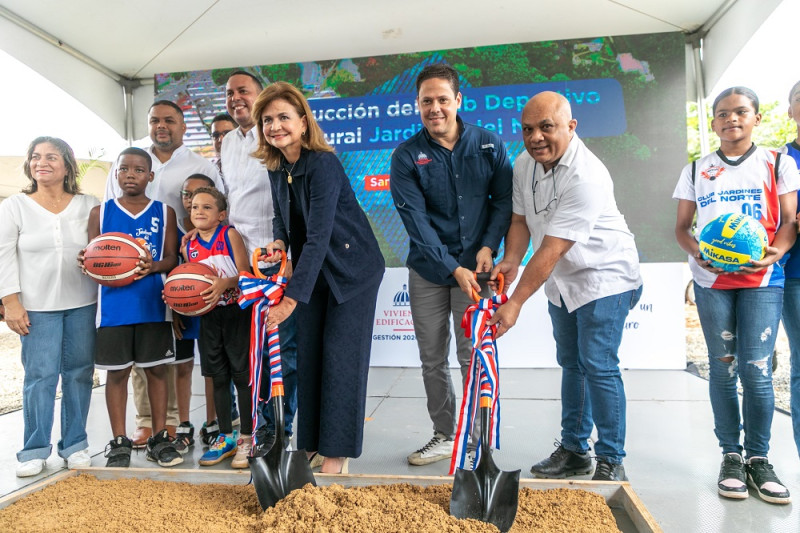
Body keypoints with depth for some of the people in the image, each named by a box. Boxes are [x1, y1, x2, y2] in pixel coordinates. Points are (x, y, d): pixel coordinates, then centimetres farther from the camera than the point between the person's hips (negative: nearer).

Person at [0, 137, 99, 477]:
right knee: (40, 376, -1)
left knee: (79, 373, 6)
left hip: (83, 304, 1)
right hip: (37, 306, -1)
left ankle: (75, 444, 19)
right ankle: (34, 450, 15)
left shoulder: (88, 206, 5)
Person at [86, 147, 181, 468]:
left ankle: (159, 437, 19)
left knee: (156, 368, 6)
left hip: (153, 303, 0)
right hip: (114, 305, 0)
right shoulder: (100, 212, 7)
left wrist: (153, 267, -19)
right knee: (117, 371, 6)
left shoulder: (164, 212, 6)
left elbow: (172, 258, 2)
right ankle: (119, 442, 20)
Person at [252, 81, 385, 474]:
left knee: (341, 358, -4)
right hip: (313, 271, 7)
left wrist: (292, 296, -32)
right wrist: (279, 242, -11)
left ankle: (337, 452, 9)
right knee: (308, 355, 8)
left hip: (352, 269, -7)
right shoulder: (276, 169, 1)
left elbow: (318, 237, -29)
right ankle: (310, 442, 22)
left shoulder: (323, 165, -23)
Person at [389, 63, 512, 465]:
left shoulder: (489, 145, 0)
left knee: (474, 357, 0)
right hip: (428, 270, 1)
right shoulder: (407, 157, -4)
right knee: (433, 359, 8)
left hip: (475, 266, -1)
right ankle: (444, 436, 25)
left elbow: (504, 199, 4)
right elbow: (415, 220, -10)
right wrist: (453, 268, -17)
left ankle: (482, 439, 18)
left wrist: (488, 246, -12)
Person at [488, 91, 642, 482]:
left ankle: (611, 460, 9)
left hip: (604, 277, -7)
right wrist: (510, 261, -15)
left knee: (598, 366, -9)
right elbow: (521, 220, 4)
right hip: (562, 280, 8)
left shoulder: (585, 176, -29)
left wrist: (514, 304, -33)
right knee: (570, 364, 14)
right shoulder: (524, 164, -4)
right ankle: (574, 450, 27)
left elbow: (551, 250, -33)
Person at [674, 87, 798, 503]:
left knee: (756, 370, -6)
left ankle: (758, 458, 13)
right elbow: (681, 227, 10)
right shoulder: (696, 171, 11)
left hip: (762, 279, -1)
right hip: (711, 280, 1)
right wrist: (695, 250, -11)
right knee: (723, 369, 4)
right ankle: (731, 457, 17)